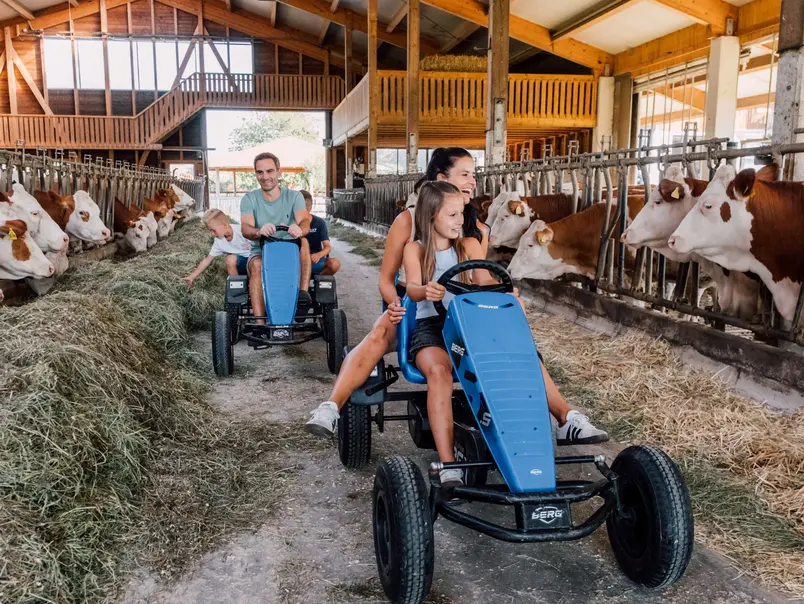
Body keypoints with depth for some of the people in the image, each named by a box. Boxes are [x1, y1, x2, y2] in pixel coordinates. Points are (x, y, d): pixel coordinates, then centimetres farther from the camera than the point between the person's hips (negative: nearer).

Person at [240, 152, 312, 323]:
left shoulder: (294, 196, 0)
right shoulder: (249, 199, 1)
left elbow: (305, 223, -20)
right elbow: (245, 229, -18)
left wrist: (299, 229, -47)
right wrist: (259, 231, -43)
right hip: (260, 252, 0)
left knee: (303, 241, -29)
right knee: (257, 265, -33)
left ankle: (303, 291, -35)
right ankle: (260, 324, -40)